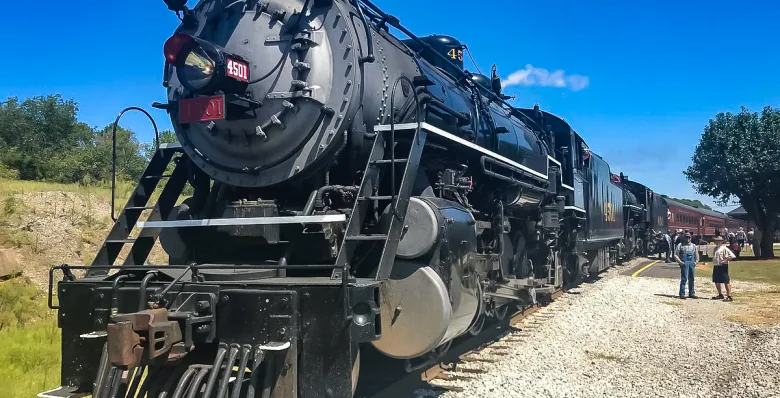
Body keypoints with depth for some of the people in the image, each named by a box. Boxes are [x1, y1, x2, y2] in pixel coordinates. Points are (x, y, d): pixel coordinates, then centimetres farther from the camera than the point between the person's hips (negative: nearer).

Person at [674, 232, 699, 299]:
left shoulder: (693, 246, 16)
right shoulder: (680, 245, 3)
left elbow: (696, 255, 23)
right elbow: (675, 255, -1)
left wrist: (696, 261, 8)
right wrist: (680, 262, -10)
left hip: (692, 263, 5)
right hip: (684, 263, -5)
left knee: (691, 279, 9)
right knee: (684, 279, -9)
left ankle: (691, 293, 17)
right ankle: (682, 294, -6)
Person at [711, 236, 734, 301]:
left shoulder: (724, 248, -10)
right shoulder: (716, 248, 15)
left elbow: (732, 256, -16)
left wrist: (725, 260, -16)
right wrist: (714, 263, 13)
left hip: (723, 266, -9)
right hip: (716, 266, 9)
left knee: (726, 281, -6)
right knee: (716, 281, 15)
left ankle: (729, 296, -5)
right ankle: (720, 295, 29)